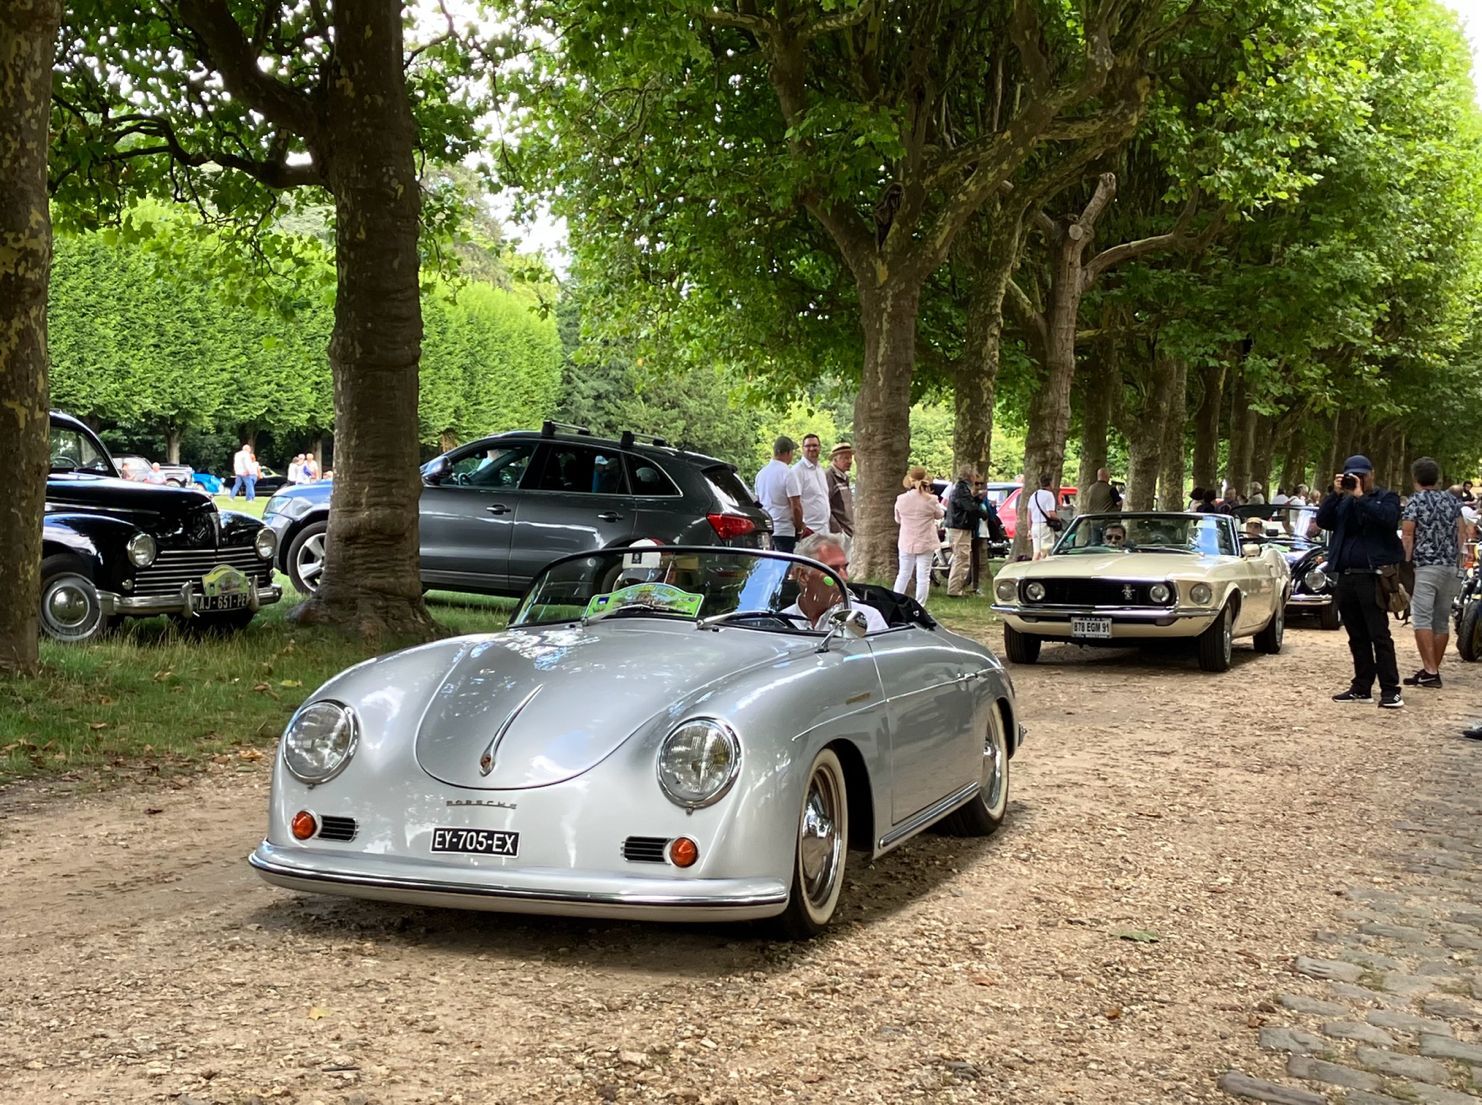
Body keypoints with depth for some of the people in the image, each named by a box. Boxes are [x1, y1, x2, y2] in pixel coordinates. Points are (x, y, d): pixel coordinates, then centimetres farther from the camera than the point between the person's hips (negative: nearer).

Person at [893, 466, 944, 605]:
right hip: (926, 543, -2)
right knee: (923, 576, 4)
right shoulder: (930, 500, -14)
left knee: (903, 575, 14)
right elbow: (939, 514, 6)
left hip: (906, 543, 2)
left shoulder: (901, 499, -8)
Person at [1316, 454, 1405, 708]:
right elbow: (1323, 520, 4)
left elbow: (1388, 518, -18)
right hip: (1346, 577, 6)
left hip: (1372, 577, -6)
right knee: (1357, 638, 10)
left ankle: (1390, 691, -8)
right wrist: (1335, 493, -4)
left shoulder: (1386, 498, 3)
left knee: (1379, 635, -8)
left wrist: (1360, 496, -15)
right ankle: (1362, 687, 15)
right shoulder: (1343, 502, 18)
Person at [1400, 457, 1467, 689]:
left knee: (1422, 618, -8)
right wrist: (1456, 559, 17)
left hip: (1425, 566, -6)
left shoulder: (1416, 501, -3)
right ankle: (1433, 670, 16)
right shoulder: (1452, 500, 12)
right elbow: (1462, 533, 11)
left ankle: (1430, 672, -17)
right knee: (1442, 621, 11)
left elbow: (1407, 536, -9)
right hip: (1451, 567, 6)